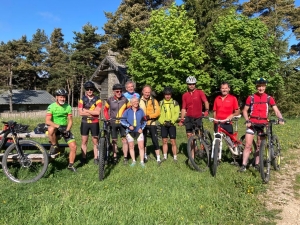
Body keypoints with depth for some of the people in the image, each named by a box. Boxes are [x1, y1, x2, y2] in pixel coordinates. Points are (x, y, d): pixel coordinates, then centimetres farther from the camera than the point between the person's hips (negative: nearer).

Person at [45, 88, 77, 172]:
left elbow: (70, 120, 0)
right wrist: (58, 126, -33)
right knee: (51, 129, -41)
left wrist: (67, 130, -16)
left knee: (74, 146, -9)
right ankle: (55, 146, -13)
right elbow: (47, 121, -20)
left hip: (65, 128, 3)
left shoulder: (68, 107, -2)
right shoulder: (51, 106, -12)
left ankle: (70, 165, 12)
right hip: (55, 127, -3)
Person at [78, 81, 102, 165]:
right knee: (84, 141, 7)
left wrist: (85, 110, -13)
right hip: (85, 122, 1)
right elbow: (80, 113, -8)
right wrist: (92, 113, -13)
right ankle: (83, 158, 16)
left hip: (94, 123, -1)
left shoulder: (97, 100, -3)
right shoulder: (82, 99, 1)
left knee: (95, 141, 6)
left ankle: (96, 158, 16)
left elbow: (97, 112, -15)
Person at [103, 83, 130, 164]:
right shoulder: (110, 100, -3)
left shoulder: (125, 99, -3)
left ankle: (125, 157, 7)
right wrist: (107, 118, -1)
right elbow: (105, 110, 10)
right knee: (114, 140, 8)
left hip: (123, 122, 0)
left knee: (124, 139, -2)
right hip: (113, 123, 1)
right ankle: (115, 157, 20)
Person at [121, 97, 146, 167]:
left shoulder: (141, 111, -2)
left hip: (139, 131, 0)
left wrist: (141, 128, -6)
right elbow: (122, 120, -3)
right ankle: (133, 161, 23)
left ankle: (142, 161, 11)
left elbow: (144, 121, 8)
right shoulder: (127, 111, -5)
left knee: (141, 147, -2)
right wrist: (129, 126, -15)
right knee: (131, 147, 8)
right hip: (130, 131, 0)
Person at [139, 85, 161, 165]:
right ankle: (145, 156, 31)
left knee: (155, 140, -5)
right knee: (143, 140, 13)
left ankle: (158, 158, 1)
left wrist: (149, 116, -19)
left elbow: (158, 112, -6)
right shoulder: (139, 101, 2)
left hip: (151, 123, -1)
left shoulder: (154, 101, 0)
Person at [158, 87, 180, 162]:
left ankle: (175, 157, 7)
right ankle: (165, 156, 16)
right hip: (163, 124, 2)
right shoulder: (161, 103, 8)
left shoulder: (175, 103, 5)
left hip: (172, 124, -2)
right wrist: (163, 121, -11)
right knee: (164, 141, 7)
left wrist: (172, 121, -15)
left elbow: (177, 113, -2)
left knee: (173, 141, -2)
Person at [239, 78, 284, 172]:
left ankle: (257, 164, 21)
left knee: (259, 146, 9)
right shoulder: (251, 97, -2)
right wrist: (247, 120, -10)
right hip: (252, 123, -1)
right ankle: (244, 165, 1)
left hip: (263, 124, 2)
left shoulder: (269, 98, 2)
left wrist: (280, 118, -20)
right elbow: (245, 110, 4)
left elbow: (276, 110, -2)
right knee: (248, 145, -5)